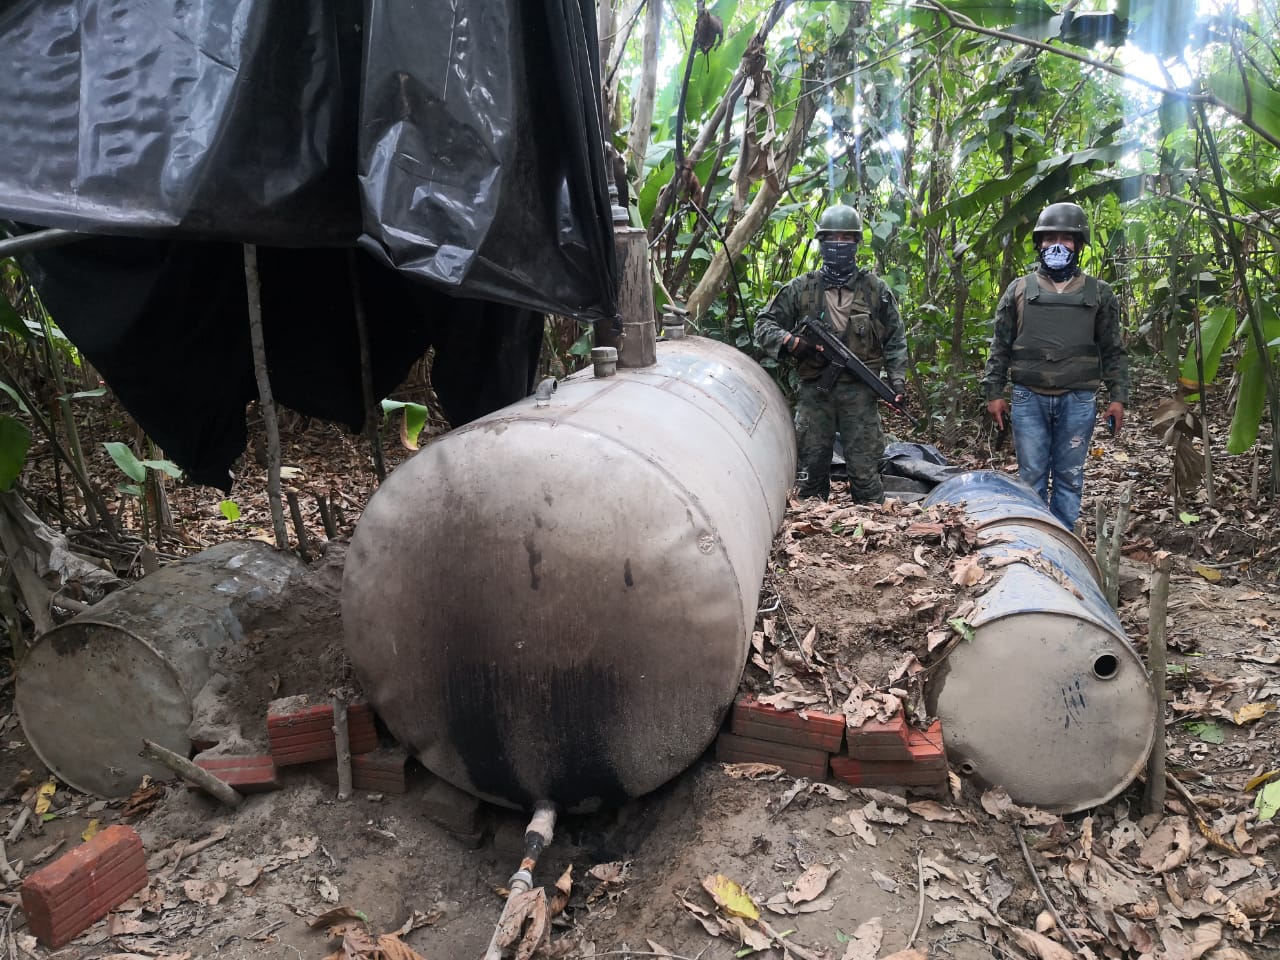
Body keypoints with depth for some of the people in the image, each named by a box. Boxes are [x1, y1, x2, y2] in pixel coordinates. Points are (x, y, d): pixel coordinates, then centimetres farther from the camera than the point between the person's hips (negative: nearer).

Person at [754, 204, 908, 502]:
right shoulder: (801, 288, 6)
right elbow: (764, 324, 7)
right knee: (810, 468, 5)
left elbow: (895, 338, 12)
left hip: (859, 391, 0)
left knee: (864, 469, 0)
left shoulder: (875, 288, 8)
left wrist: (897, 378, 1)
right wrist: (789, 342, -12)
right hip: (814, 390, 1)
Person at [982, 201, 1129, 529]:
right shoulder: (1019, 290, 8)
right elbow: (1000, 346, 8)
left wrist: (1118, 396, 3)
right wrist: (993, 392, 2)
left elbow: (1113, 350, 9)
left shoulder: (1099, 293, 9)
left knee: (1069, 477, 6)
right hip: (1029, 399, 0)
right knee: (1032, 476, 4)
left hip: (1078, 400, 0)